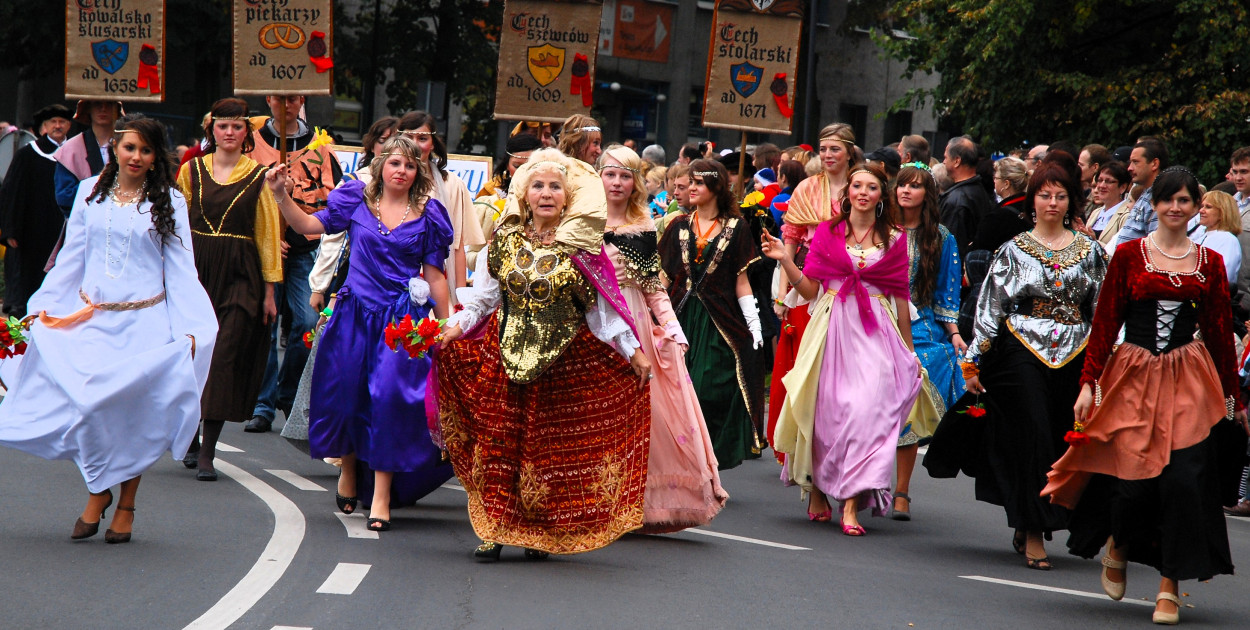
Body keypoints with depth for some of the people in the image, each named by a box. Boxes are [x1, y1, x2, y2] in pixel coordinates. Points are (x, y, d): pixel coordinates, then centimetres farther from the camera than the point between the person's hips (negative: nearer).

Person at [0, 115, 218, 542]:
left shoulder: (169, 202, 3)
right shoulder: (91, 192, 9)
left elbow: (180, 268, 2)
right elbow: (72, 258, 14)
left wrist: (189, 328, -7)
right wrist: (42, 307, 9)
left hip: (144, 322, -2)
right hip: (91, 320, 2)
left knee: (134, 410, -3)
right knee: (87, 404, -10)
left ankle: (126, 506, 10)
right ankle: (98, 493, 9)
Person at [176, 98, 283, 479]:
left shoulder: (259, 177, 3)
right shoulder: (191, 171, 7)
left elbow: (268, 234, 3)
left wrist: (270, 290, 1)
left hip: (240, 276, -2)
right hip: (196, 272, 2)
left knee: (225, 360, -8)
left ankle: (207, 453, -7)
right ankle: (190, 437, 22)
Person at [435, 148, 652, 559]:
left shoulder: (582, 247, 0)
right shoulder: (505, 241, 6)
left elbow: (604, 305, 2)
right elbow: (482, 298, 9)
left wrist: (633, 350, 0)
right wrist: (455, 328, -4)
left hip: (563, 358, -2)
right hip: (504, 355, 2)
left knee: (550, 443, 1)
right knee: (498, 437, -2)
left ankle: (539, 533, 11)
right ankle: (493, 529, 3)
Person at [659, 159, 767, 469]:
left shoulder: (735, 228, 4)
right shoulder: (679, 226, 11)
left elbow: (741, 280, 5)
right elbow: (664, 276, 10)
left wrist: (754, 324, -2)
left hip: (718, 324, -2)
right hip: (682, 317, 2)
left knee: (711, 394, -8)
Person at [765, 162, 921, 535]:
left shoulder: (895, 240, 9)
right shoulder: (827, 232, 8)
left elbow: (901, 296, 13)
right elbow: (809, 289, 5)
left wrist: (908, 348, 15)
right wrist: (785, 260, -9)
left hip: (876, 332, 0)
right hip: (832, 327, 0)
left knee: (866, 409, -13)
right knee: (825, 409, -1)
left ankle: (851, 503, -16)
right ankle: (817, 490, 17)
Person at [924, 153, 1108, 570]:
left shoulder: (1089, 251, 9)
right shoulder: (1014, 250, 4)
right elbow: (990, 308, 2)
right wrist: (974, 362, -4)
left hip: (1074, 359, 3)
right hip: (1022, 355, -3)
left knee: (1064, 440, 2)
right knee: (1034, 439, -9)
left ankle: (1025, 525, 19)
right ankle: (1033, 535, -5)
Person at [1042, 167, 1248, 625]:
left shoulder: (1209, 263, 8)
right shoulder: (1129, 255, 2)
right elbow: (1105, 322, 2)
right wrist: (1089, 382, -5)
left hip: (1188, 380, 1)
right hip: (1134, 376, -1)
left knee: (1182, 478, -10)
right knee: (1134, 479, -6)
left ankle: (1170, 584, 2)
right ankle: (1116, 546, 28)